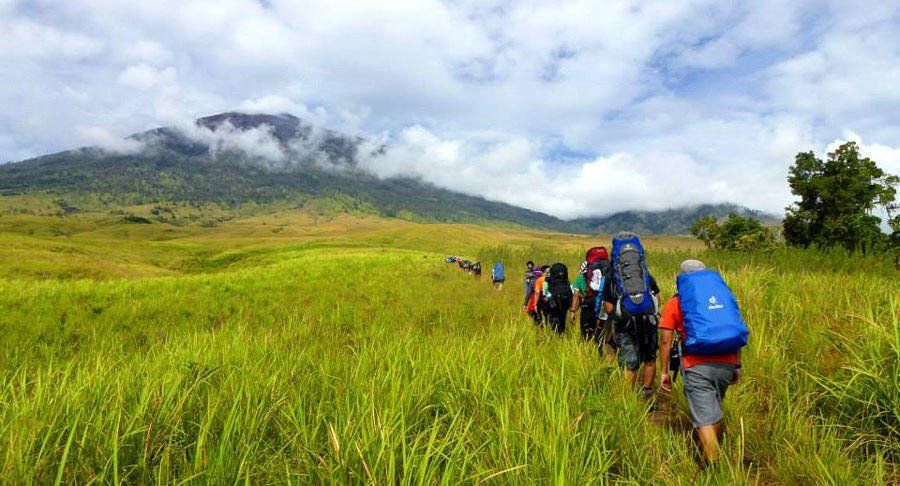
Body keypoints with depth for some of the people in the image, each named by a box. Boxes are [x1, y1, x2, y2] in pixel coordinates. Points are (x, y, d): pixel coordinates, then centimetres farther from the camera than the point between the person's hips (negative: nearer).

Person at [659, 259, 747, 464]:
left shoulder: (674, 304, 4)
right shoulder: (722, 296, 15)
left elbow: (665, 341, -1)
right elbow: (737, 332, 14)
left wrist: (664, 372, 5)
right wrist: (737, 366, 20)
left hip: (697, 367, -5)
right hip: (726, 364, 5)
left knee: (705, 418, -2)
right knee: (715, 411, 23)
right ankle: (709, 448, 39)